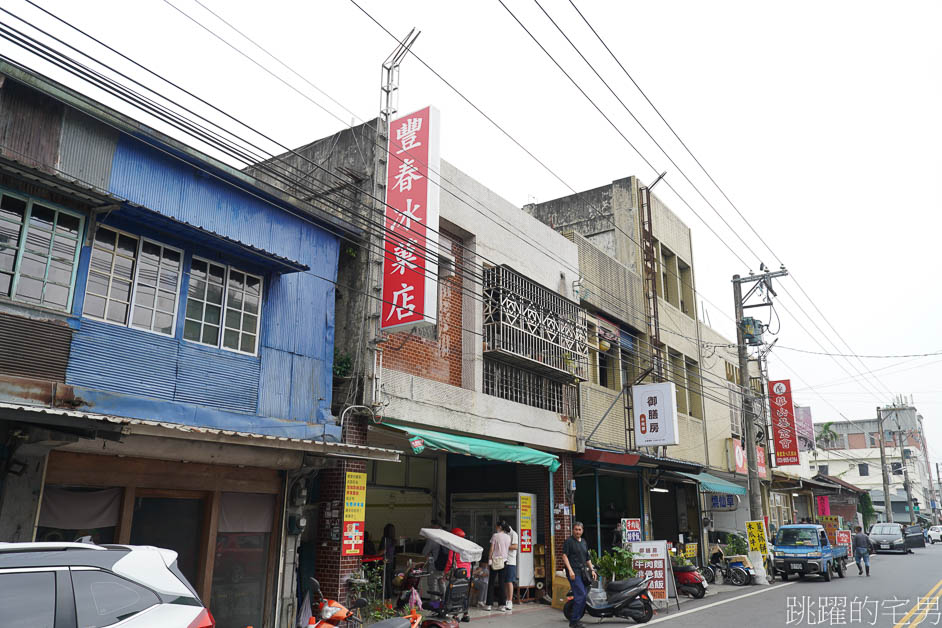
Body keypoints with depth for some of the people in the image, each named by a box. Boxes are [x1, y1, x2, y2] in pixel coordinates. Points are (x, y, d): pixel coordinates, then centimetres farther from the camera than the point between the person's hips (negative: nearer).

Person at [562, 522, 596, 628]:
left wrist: (592, 570, 18)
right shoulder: (569, 541, -4)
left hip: (583, 572, 8)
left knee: (583, 596, 6)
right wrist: (570, 570, -20)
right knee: (581, 595, -16)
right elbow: (564, 556, -11)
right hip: (574, 573, -8)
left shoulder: (584, 542, 19)